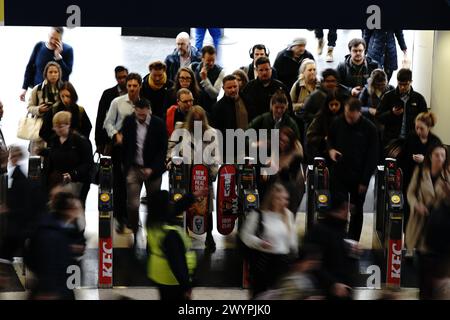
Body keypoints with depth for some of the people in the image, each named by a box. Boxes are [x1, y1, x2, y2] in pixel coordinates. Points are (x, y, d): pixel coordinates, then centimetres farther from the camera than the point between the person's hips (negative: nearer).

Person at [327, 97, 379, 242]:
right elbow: (330, 139, 17)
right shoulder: (337, 123, -3)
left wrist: (365, 180, -10)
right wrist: (331, 149, -8)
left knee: (356, 212, 10)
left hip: (358, 176, -1)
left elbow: (372, 157, -7)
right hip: (338, 174, 2)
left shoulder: (369, 128, -11)